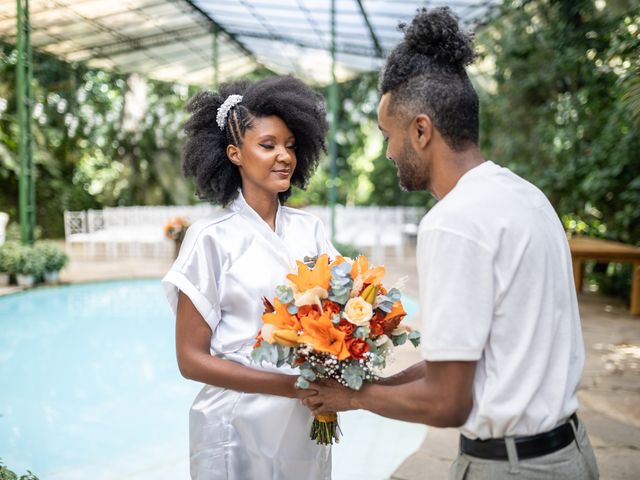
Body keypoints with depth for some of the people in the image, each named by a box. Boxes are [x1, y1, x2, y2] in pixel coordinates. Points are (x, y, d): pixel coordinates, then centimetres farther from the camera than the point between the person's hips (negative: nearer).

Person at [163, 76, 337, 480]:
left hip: (308, 419, 4)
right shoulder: (212, 238, -11)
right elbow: (191, 358, -11)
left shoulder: (309, 228, 0)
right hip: (241, 425, -4)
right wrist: (292, 386, -18)